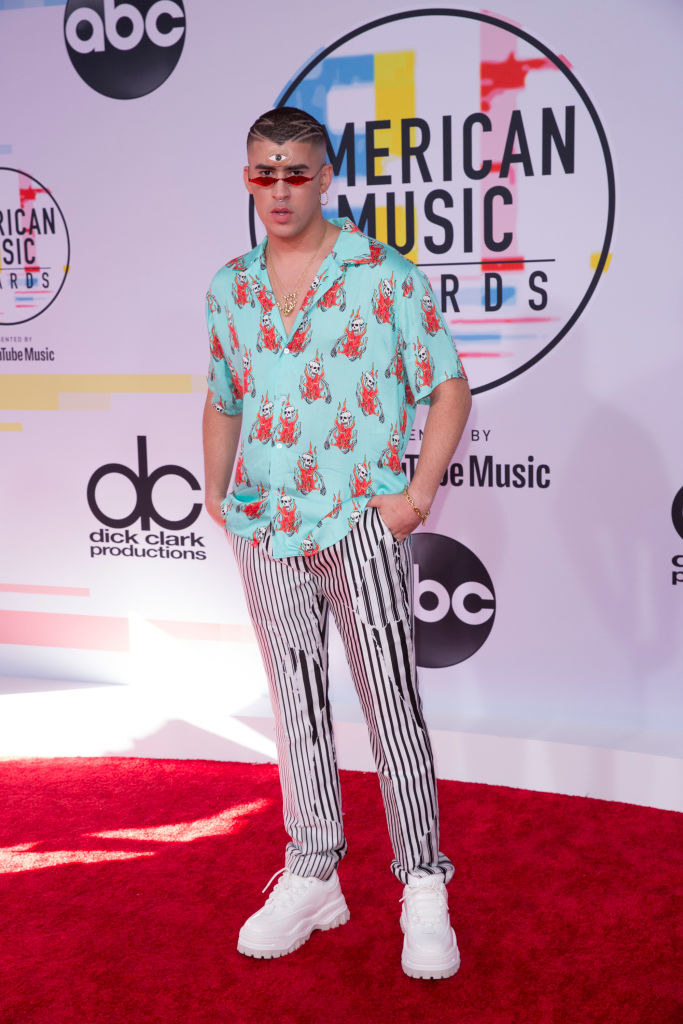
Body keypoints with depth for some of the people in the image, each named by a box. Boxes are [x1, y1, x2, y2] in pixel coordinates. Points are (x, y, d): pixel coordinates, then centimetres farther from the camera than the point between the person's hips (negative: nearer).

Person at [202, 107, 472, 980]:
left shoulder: (386, 276, -4)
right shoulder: (229, 289, 10)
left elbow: (448, 389, -3)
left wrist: (418, 493, -12)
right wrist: (215, 490, 8)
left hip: (363, 522, -4)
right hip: (265, 528, 5)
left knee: (392, 702, -1)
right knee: (296, 703, 12)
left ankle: (423, 890, 13)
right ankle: (312, 878, 25)